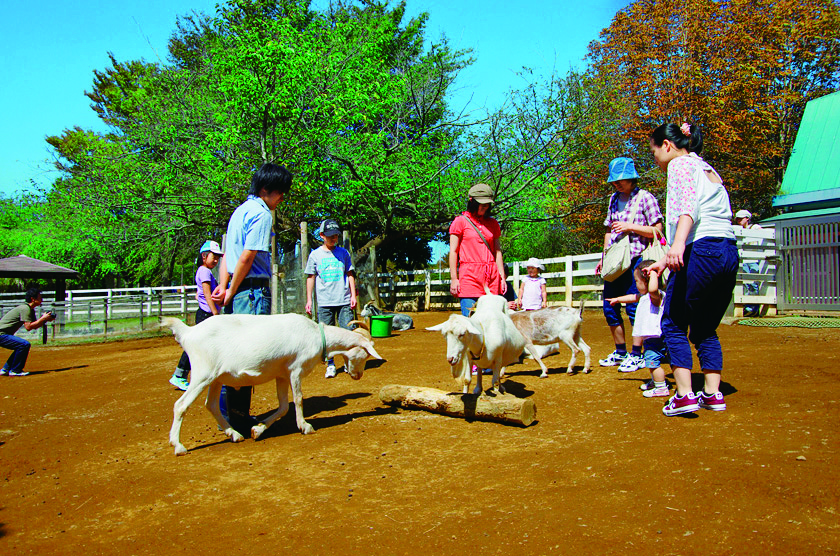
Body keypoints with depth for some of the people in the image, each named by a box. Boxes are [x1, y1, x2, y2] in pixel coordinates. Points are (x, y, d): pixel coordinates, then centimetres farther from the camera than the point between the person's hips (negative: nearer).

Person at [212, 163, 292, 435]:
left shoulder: (241, 209, 20)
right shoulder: (261, 213, -10)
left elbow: (228, 253, 16)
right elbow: (247, 257, -16)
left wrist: (224, 285, 6)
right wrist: (231, 291, -8)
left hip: (236, 291, 10)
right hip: (253, 290, -10)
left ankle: (228, 414, 23)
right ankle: (239, 421, 0)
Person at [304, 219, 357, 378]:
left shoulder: (343, 253, 10)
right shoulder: (315, 255, 6)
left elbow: (350, 274, 13)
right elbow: (311, 277, 8)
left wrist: (353, 295, 5)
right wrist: (309, 299, 3)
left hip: (344, 301, 1)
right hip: (324, 302, -1)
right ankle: (330, 365, 11)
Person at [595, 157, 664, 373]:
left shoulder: (645, 198, -3)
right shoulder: (614, 199, 17)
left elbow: (657, 230, -7)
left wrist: (630, 227, -16)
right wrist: (604, 256, 17)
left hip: (635, 259, -7)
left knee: (633, 307, -6)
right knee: (610, 308, 8)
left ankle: (636, 355, 5)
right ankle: (620, 352, 21)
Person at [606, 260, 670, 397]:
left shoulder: (656, 295, -18)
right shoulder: (644, 296, 15)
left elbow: (652, 289, -44)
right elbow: (633, 297, 35)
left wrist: (653, 274, -31)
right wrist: (617, 299, 46)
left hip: (656, 338, -11)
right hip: (650, 337, 11)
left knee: (653, 361, -15)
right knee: (651, 362, 25)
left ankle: (661, 388, -9)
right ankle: (655, 381, 43)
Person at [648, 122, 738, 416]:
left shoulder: (680, 164, 1)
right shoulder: (708, 169, 28)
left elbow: (688, 207, -19)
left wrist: (677, 244, -35)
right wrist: (666, 261, 35)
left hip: (702, 251, -9)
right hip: (730, 253, 9)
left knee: (673, 324, 1)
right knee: (705, 328, 17)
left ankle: (685, 395, -3)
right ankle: (713, 394, 14)